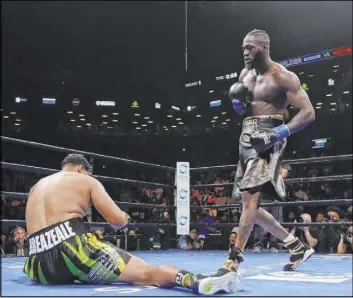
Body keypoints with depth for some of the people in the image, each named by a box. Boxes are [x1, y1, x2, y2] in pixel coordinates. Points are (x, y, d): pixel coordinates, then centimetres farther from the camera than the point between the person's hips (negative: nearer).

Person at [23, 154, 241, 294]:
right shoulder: (86, 180, 12)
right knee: (147, 274, -14)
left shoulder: (36, 187, 28)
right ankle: (196, 280, -39)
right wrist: (125, 219, 28)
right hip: (73, 250, -6)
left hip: (40, 266, 6)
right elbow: (119, 220, 6)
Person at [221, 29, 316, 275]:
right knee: (250, 202, 9)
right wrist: (237, 100, 2)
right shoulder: (245, 74, 13)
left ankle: (234, 259, -19)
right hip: (247, 138, 9)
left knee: (250, 196, -22)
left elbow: (308, 113, -14)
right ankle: (297, 246, 22)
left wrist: (279, 133, -27)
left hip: (267, 139, -8)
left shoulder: (283, 77, -9)